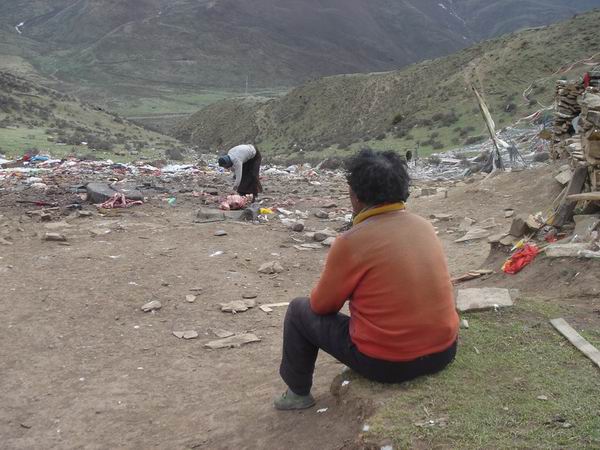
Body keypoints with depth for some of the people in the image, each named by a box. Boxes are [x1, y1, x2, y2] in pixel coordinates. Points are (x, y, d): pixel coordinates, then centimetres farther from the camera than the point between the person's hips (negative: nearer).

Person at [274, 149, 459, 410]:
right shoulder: (425, 227, 1)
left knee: (299, 311, 12)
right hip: (444, 352, 6)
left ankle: (298, 393, 28)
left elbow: (322, 305, -4)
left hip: (387, 364, -6)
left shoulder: (351, 242, -17)